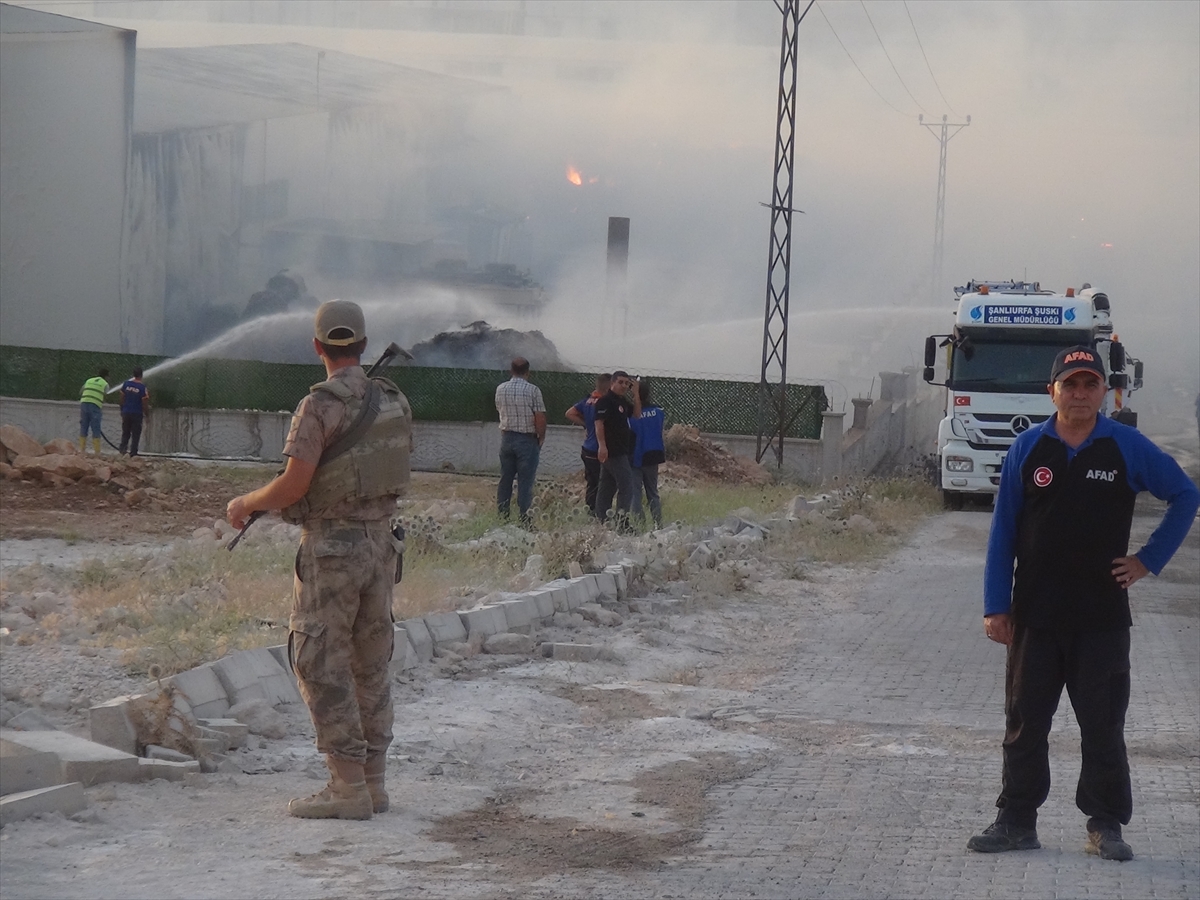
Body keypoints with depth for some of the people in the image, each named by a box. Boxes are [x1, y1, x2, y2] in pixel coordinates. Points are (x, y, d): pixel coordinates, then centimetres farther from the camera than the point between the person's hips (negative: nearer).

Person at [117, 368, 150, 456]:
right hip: (137, 414, -4)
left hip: (126, 413, 4)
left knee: (125, 434, 13)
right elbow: (145, 403, -11)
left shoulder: (126, 384, 1)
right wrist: (147, 413, 3)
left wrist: (122, 410, 18)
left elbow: (122, 399, 7)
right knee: (135, 435, 3)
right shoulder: (143, 388, -12)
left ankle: (122, 450, -2)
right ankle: (133, 453, 0)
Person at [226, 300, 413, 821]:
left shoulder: (321, 405, -15)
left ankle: (347, 787, -4)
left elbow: (294, 486, -18)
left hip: (331, 547, -7)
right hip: (380, 542, 7)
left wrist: (245, 504, -1)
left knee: (321, 666, -2)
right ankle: (373, 781, 16)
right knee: (369, 666, 13)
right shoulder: (394, 402, 6)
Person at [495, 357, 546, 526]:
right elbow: (540, 418, -13)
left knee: (505, 480, 11)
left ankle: (502, 517, 13)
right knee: (525, 482, -2)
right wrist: (541, 438, 0)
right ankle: (525, 520, -3)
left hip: (506, 438, 4)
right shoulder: (533, 390, -12)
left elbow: (500, 411, 11)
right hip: (527, 439, -4)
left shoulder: (500, 390, 2)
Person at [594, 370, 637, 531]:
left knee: (607, 488, 10)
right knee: (626, 485, -13)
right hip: (611, 451, -10)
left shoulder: (623, 402, 18)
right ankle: (622, 522, -15)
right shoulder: (605, 401, -10)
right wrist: (602, 445, -26)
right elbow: (599, 423, -17)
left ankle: (601, 522, 13)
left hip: (622, 450, 10)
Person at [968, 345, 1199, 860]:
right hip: (1034, 615, 1)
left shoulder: (1127, 448, -1)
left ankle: (1106, 826, 12)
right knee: (1024, 723, 6)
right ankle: (1016, 822, 14)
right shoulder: (1028, 449, 1)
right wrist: (995, 607, -1)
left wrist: (1149, 560, 3)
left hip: (1103, 618, -1)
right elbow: (1003, 532, 3)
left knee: (1103, 726, 4)